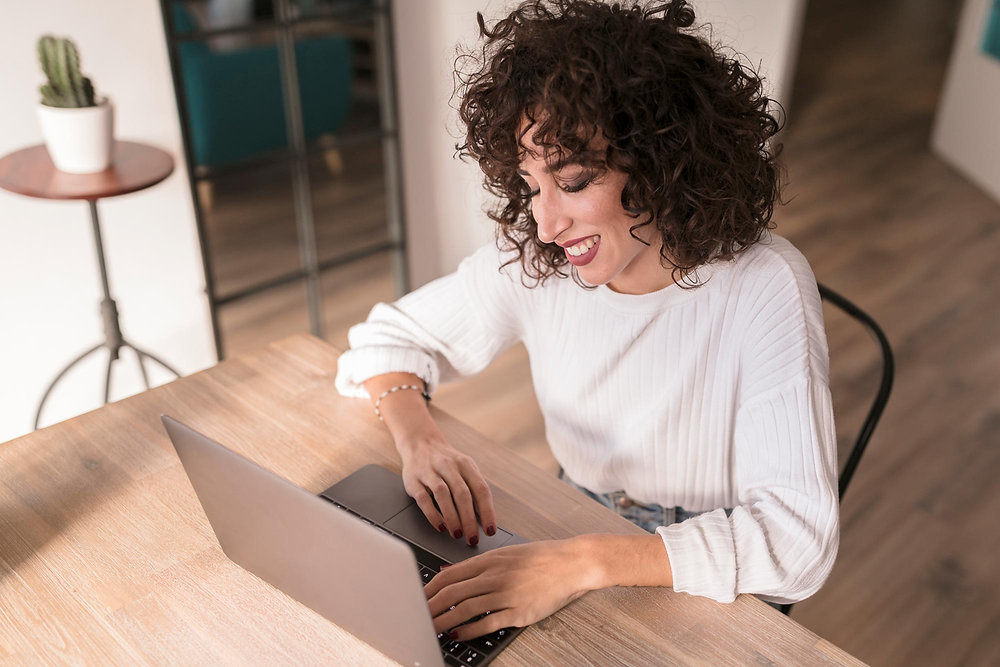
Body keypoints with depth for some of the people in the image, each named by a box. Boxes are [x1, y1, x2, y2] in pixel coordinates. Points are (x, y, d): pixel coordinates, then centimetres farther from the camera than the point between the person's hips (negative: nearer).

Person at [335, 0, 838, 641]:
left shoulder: (763, 291, -23)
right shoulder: (533, 260, -11)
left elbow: (801, 538, -26)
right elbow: (388, 336, 1)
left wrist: (586, 562, -37)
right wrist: (420, 439, -20)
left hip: (714, 592, -3)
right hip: (579, 535, 4)